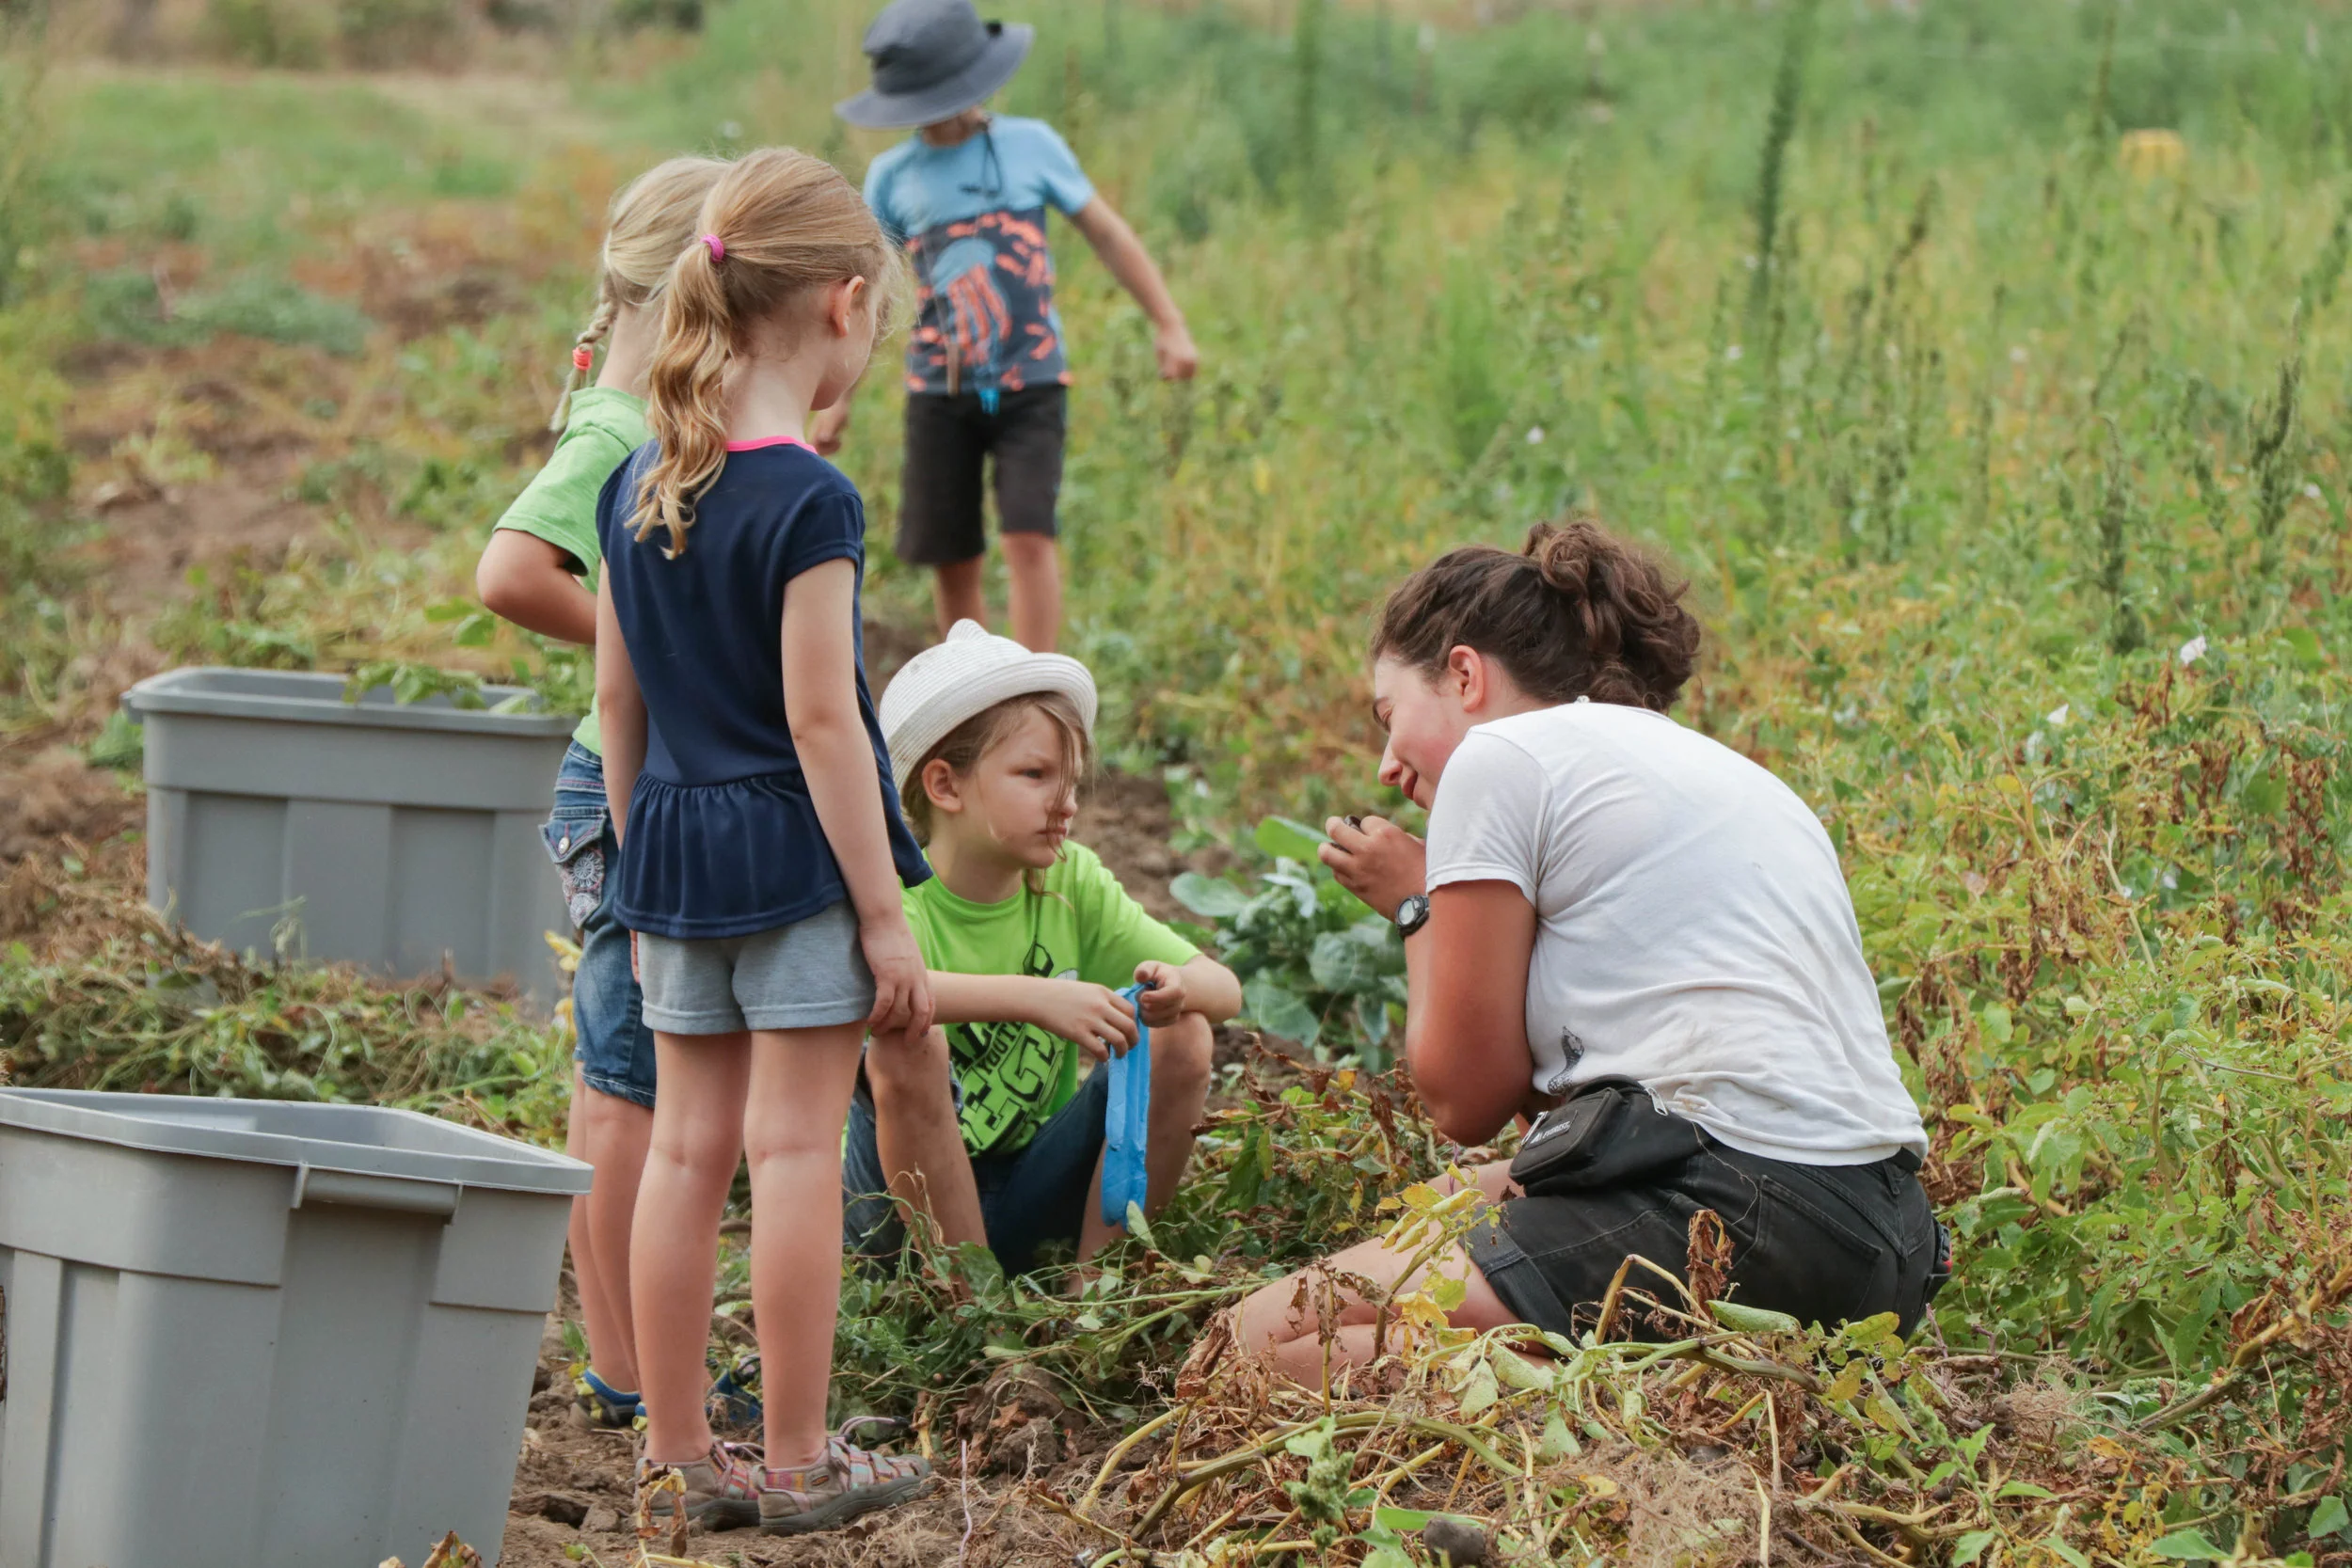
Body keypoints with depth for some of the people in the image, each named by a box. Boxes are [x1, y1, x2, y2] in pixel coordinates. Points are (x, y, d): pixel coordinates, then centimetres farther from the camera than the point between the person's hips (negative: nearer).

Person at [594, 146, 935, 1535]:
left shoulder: (639, 486, 5)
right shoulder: (810, 503, -16)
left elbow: (620, 701, 11)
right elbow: (821, 720, -17)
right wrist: (886, 917, -12)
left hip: (678, 848, 7)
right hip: (797, 850, -7)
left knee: (689, 1150, 10)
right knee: (797, 1152, -1)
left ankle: (680, 1452, 15)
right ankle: (796, 1463, 5)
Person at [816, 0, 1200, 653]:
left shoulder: (1031, 146, 2)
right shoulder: (892, 176, 4)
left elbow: (1109, 234, 9)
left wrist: (1169, 324, 4)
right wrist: (835, 398, 12)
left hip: (1030, 385, -2)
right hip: (941, 393, 2)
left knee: (1029, 538, -16)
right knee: (951, 562, 3)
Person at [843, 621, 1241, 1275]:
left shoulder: (1071, 881, -1)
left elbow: (1225, 989, -3)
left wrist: (1178, 986, -27)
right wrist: (1034, 999, -49)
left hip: (1032, 1192, 5)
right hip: (908, 1195, -4)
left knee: (1181, 1036, -13)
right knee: (906, 1046, -32)